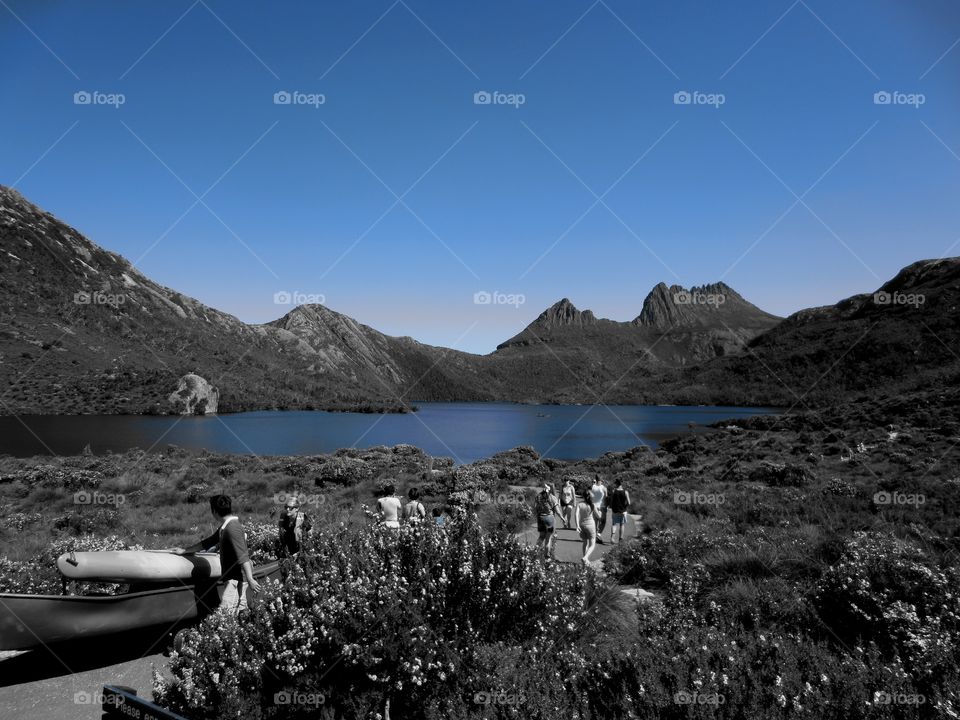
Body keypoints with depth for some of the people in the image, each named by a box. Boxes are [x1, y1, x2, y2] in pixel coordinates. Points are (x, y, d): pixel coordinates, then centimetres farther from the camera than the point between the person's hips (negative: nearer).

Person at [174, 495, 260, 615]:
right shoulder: (225, 527, 12)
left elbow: (243, 556, -24)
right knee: (241, 611, 11)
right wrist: (184, 550, 34)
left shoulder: (232, 528, -19)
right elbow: (208, 543, 26)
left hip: (237, 577, -10)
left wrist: (250, 579, -27)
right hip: (235, 577, 10)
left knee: (224, 613, -11)